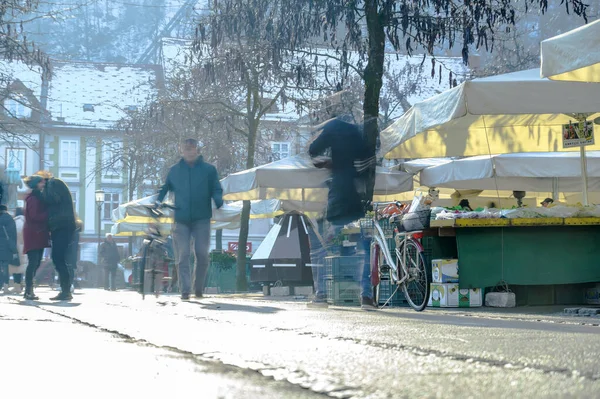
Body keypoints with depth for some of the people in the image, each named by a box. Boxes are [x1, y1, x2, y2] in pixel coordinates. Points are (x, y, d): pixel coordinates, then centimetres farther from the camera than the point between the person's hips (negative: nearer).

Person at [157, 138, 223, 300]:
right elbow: (165, 188, 20)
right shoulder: (174, 170, 12)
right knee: (183, 256, -5)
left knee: (202, 254, -3)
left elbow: (217, 190, 6)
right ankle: (185, 290, -6)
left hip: (202, 219, -1)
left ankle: (199, 287, 13)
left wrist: (219, 202, -14)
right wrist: (158, 202, 3)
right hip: (181, 219, 1)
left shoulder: (209, 169, 7)